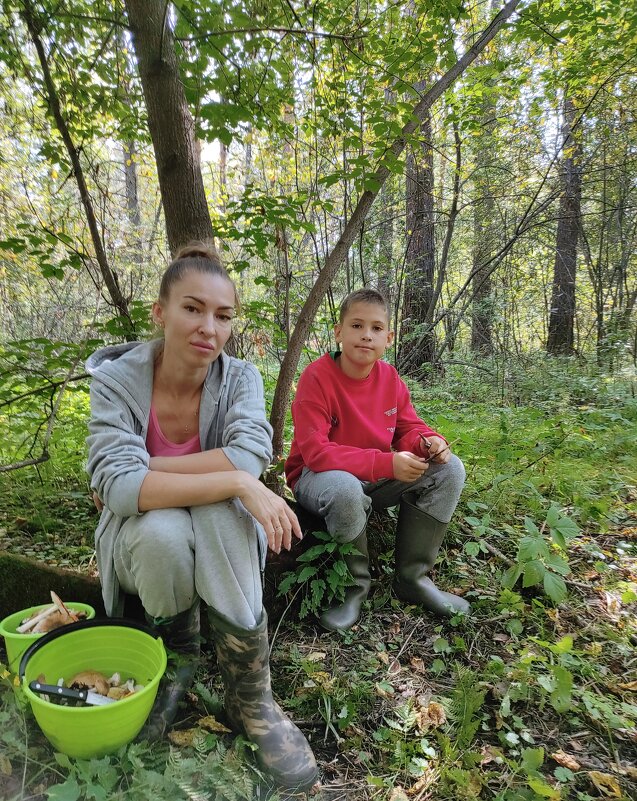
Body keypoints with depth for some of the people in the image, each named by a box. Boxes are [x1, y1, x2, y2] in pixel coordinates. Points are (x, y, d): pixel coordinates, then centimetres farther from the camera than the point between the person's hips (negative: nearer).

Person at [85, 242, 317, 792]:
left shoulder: (240, 378, -11)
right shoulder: (118, 378, -16)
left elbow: (249, 454, -30)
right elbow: (117, 485, -31)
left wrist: (144, 471, -27)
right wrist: (236, 482, -39)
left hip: (221, 538, 1)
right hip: (144, 539, -1)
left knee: (218, 508, -33)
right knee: (163, 531, -35)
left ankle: (251, 698, -19)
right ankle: (178, 658, -1)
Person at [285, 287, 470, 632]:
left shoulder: (390, 377, -4)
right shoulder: (317, 376, -22)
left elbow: (408, 429, 4)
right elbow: (315, 452, -28)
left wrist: (428, 441, -22)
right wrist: (387, 464, -33)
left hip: (378, 476, 6)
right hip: (321, 475, -6)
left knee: (449, 469, -10)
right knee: (345, 489, -42)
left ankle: (412, 577, 1)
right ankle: (354, 584, -10)